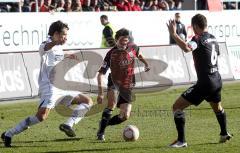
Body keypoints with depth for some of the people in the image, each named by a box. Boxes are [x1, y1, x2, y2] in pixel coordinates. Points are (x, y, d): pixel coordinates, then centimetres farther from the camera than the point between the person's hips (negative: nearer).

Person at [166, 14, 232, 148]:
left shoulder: (199, 39, -15)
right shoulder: (213, 38, 10)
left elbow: (187, 48, -37)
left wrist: (173, 34, -32)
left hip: (205, 82, -8)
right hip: (217, 80, 8)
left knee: (177, 107, -5)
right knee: (217, 107, 36)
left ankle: (181, 140, -9)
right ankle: (225, 134, 52)